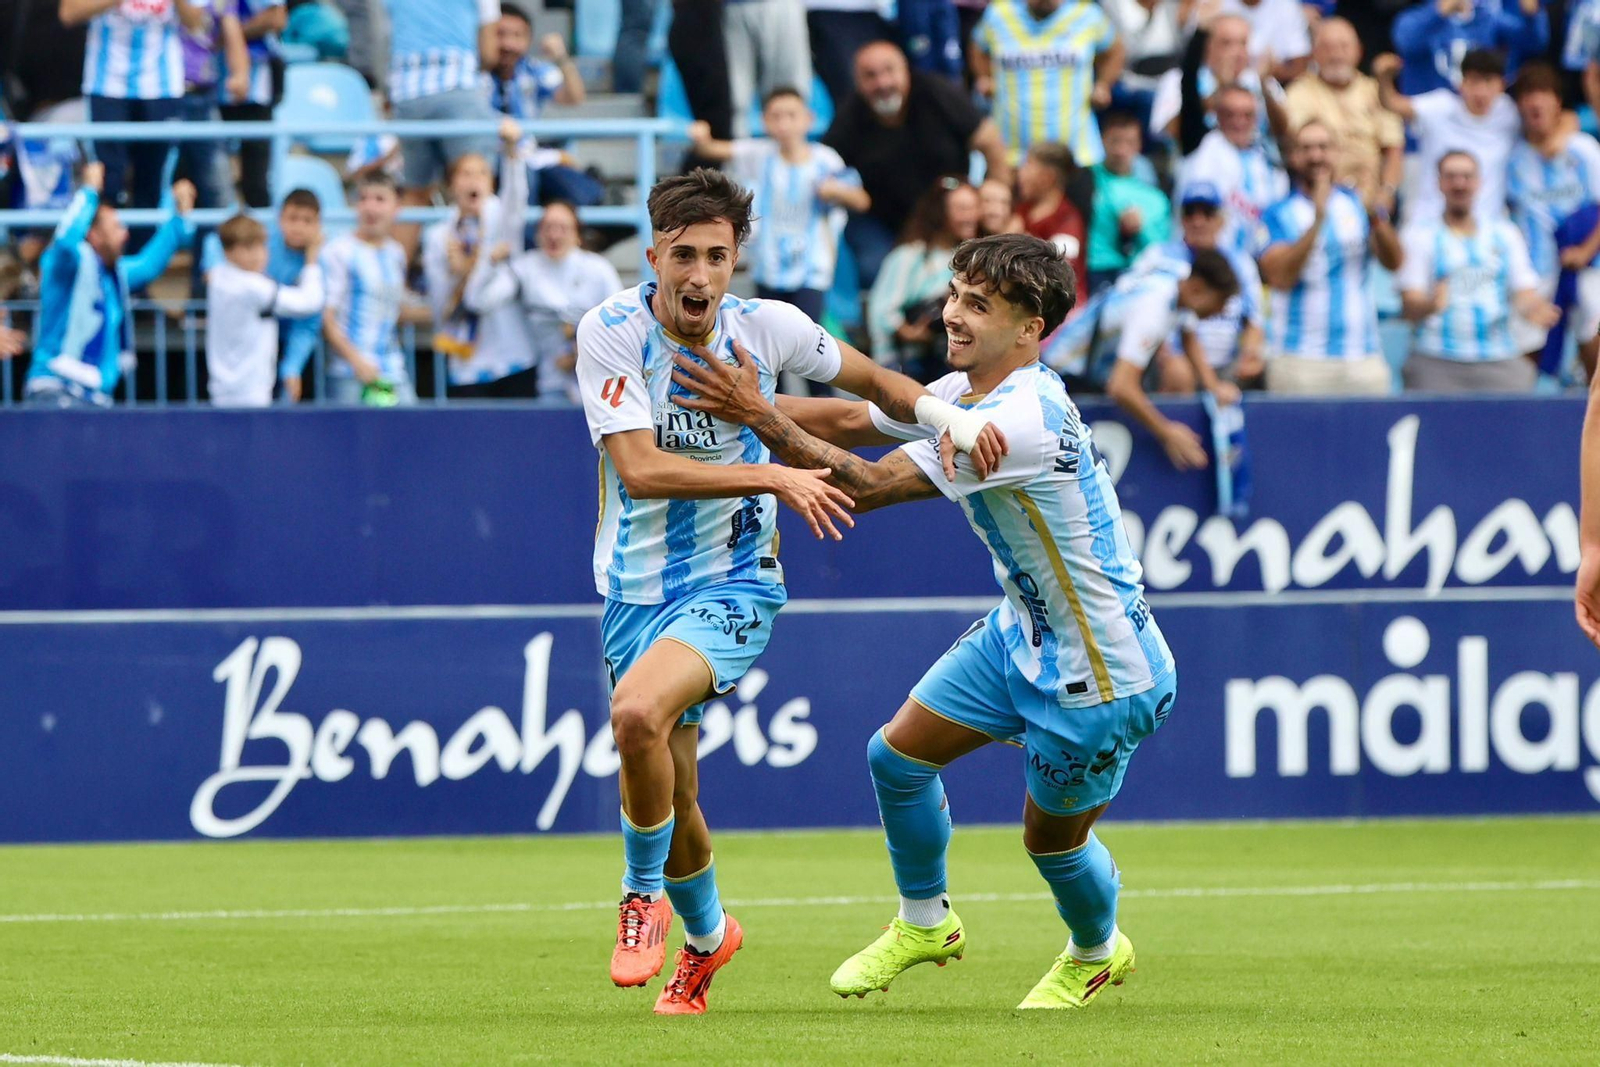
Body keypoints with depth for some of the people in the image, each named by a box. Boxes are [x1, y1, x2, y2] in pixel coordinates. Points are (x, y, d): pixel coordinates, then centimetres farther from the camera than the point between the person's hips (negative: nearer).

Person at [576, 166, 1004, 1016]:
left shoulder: (768, 329, -8)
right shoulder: (611, 332, -15)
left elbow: (868, 379, 11)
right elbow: (640, 469, -24)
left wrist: (952, 419, -6)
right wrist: (772, 477, -30)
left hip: (731, 583, -1)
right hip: (637, 588, 1)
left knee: (638, 711, -30)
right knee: (669, 800, 8)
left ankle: (644, 896, -7)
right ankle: (706, 936, 39)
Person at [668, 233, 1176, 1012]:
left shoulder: (1024, 420, -32)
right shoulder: (968, 394, -3)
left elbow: (870, 485, -32)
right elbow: (853, 422, 8)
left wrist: (762, 419, -33)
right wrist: (743, 404, -3)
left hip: (1099, 673, -9)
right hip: (1023, 632, 9)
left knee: (1051, 837, 9)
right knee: (897, 754, 8)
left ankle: (1097, 952, 41)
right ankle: (925, 923, 31)